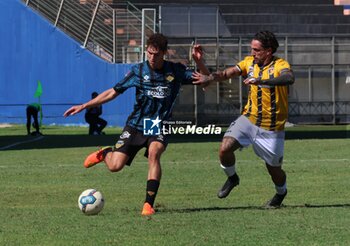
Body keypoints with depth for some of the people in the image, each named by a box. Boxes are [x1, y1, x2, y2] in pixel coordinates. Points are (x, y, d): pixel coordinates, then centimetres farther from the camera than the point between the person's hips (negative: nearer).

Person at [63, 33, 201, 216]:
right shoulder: (138, 71, 0)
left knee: (154, 153, -33)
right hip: (136, 125, 1)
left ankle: (149, 204, -28)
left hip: (159, 127, -1)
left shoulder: (176, 71, 0)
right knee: (115, 166, -12)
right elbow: (113, 92, 4)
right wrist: (83, 106, 1)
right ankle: (105, 153, 27)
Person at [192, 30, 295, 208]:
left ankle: (281, 192, 41)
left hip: (272, 129, -4)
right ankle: (232, 178, 14)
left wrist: (260, 81, -51)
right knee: (225, 148, -17)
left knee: (274, 169, 6)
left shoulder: (280, 65, -16)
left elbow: (289, 78, -39)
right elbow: (227, 73, -7)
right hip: (249, 119, 4)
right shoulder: (249, 62, 2)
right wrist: (210, 77, -28)